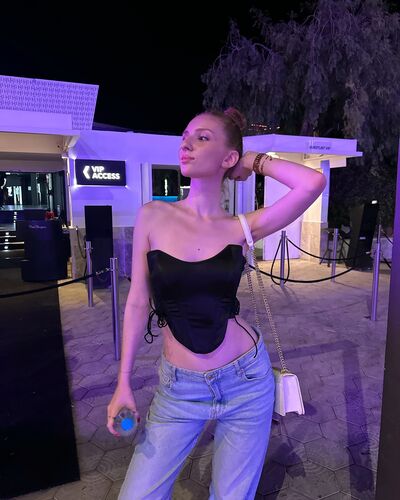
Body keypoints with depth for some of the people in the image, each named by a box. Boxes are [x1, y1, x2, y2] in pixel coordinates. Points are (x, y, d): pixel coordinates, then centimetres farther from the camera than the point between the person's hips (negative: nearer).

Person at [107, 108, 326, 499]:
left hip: (247, 380, 0)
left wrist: (254, 161, -5)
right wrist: (123, 382, -1)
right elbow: (138, 302, -2)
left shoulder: (241, 228, -6)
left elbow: (313, 183, -18)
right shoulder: (153, 216, -5)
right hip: (179, 389, 1)